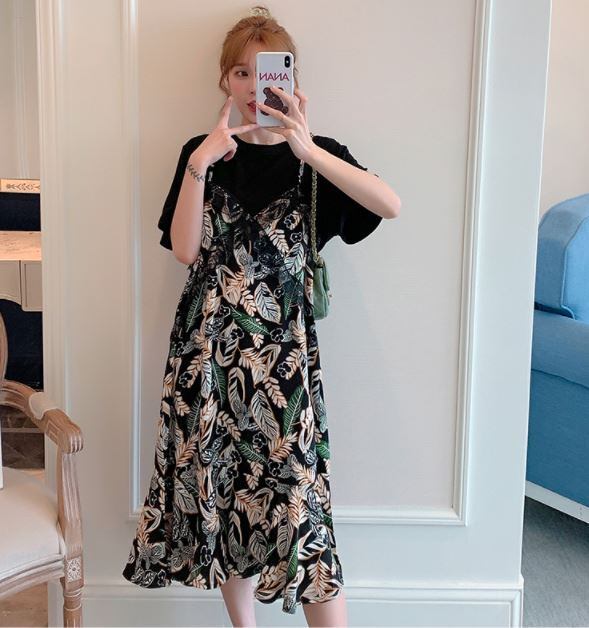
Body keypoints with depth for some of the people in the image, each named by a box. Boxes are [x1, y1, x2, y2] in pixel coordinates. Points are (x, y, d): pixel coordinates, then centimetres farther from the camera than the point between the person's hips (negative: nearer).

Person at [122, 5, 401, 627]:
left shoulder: (314, 153, 3)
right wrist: (199, 165, -14)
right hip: (210, 344, 2)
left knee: (299, 502, -5)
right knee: (223, 487, 9)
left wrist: (306, 148, -25)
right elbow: (185, 250, -4)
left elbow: (390, 204, -16)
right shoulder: (203, 151, 8)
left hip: (284, 347, -2)